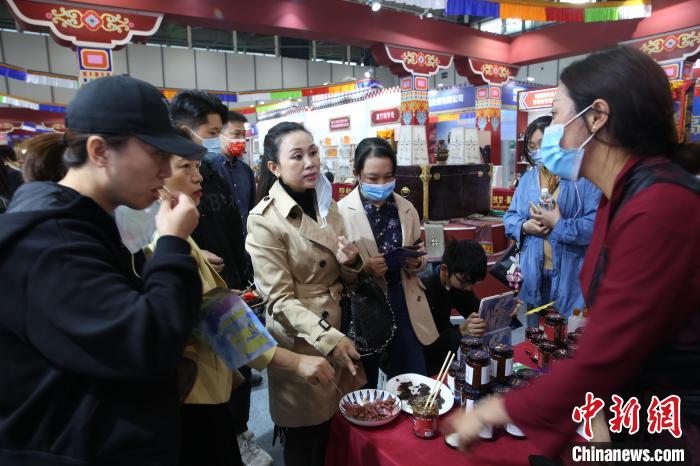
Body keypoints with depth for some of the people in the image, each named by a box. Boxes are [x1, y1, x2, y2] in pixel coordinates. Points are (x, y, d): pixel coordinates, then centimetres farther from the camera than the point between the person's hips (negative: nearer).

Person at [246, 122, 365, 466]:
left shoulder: (327, 205, 3)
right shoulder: (264, 220, -17)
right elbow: (280, 299, -19)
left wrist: (350, 262, -11)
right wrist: (329, 339, -28)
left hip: (339, 329, 6)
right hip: (301, 340, -6)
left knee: (337, 432, 21)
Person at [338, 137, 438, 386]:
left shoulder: (406, 209, 5)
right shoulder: (341, 211, -9)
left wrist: (416, 262, -7)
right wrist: (363, 269, -24)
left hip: (404, 305, 4)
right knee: (364, 386, 13)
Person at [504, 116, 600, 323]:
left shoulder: (583, 177, -7)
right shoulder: (527, 179, 9)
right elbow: (510, 217, 11)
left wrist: (559, 224, -21)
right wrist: (524, 226, -9)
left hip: (570, 275, -4)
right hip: (533, 273, 5)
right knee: (535, 336, 18)